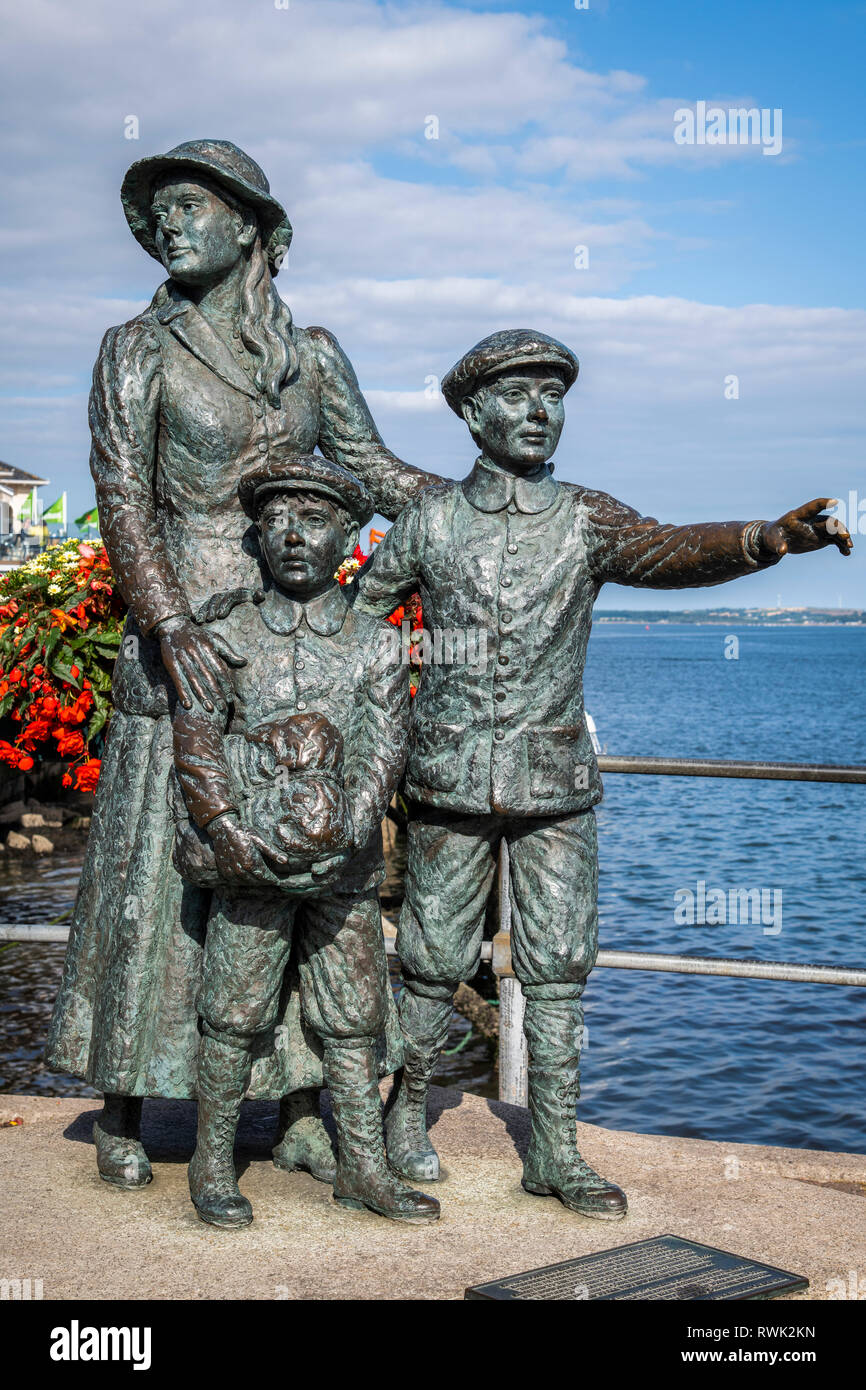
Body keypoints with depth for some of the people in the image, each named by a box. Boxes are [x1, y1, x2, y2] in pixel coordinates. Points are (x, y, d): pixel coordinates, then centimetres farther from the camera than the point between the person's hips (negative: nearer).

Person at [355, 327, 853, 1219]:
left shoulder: (585, 521, 1)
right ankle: (407, 1114, 28)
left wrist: (772, 536, -33)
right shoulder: (430, 521, 1)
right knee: (435, 962, 7)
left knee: (558, 969, 3)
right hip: (450, 784, -1)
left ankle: (554, 1152, 13)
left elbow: (672, 551, -17)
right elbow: (356, 612, 13)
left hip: (557, 786, 1)